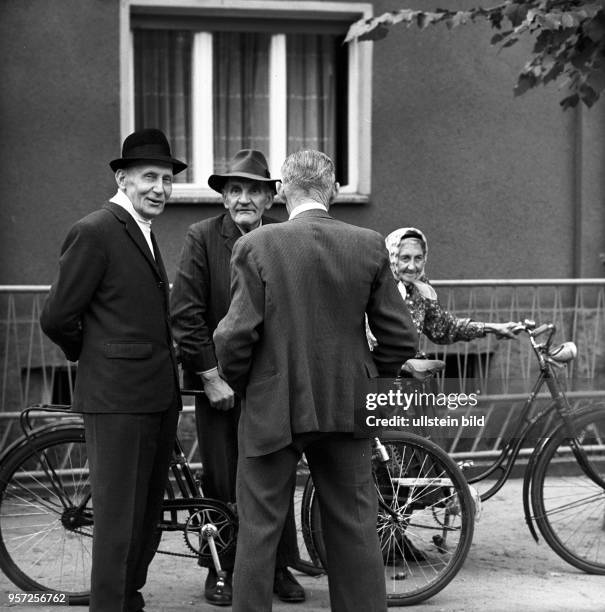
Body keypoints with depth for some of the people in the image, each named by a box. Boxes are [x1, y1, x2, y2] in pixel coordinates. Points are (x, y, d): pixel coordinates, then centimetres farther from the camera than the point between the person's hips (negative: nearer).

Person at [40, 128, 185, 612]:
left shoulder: (145, 234, 17)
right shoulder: (95, 232, -11)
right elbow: (57, 318, -11)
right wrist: (93, 355, 3)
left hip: (158, 396, 9)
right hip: (118, 396, -9)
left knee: (148, 513, 16)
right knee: (118, 517, -5)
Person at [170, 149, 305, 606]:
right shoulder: (202, 238, -4)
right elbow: (186, 314, -7)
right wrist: (211, 376, -10)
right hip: (220, 381, -1)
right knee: (223, 480, 5)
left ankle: (279, 567, 20)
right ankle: (222, 569, 19)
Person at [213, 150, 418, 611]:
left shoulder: (256, 246, -10)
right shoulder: (370, 246, -2)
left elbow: (236, 336, -14)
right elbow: (401, 339, -1)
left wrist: (239, 383, 5)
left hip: (273, 408, -2)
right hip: (348, 408, 3)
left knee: (259, 531, 8)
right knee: (356, 530, 13)